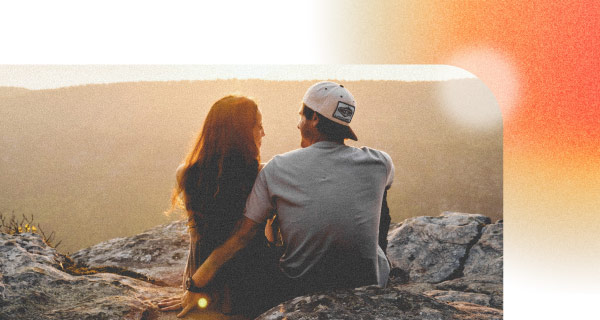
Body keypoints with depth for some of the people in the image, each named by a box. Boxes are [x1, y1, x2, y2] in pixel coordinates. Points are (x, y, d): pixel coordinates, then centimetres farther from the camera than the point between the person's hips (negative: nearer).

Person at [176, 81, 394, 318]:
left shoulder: (276, 169, -8)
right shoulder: (379, 164, -7)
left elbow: (241, 236, -6)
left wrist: (197, 284, 3)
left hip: (299, 293, 0)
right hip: (368, 291, 0)